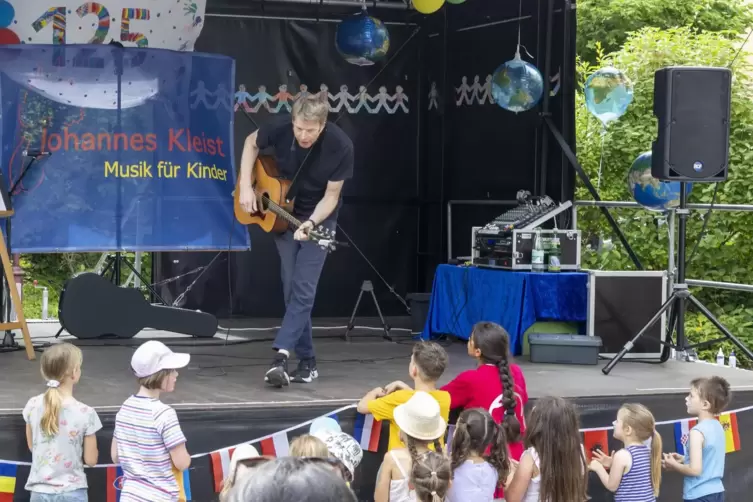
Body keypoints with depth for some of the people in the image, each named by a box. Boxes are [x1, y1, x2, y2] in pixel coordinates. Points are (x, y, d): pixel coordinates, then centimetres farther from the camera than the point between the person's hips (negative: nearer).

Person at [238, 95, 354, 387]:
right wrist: (246, 186, -9)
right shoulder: (280, 128, -22)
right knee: (291, 288, 2)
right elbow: (252, 142, 1)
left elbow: (331, 195, -18)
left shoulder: (340, 147, -27)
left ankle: (281, 356, -19)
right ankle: (307, 361, 9)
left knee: (303, 289, -14)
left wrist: (310, 224, -35)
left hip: (318, 218, -3)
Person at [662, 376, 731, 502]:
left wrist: (674, 465, -8)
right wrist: (684, 459, 12)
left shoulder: (697, 432, -20)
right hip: (716, 492, 9)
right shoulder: (717, 427, 7)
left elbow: (695, 469, -24)